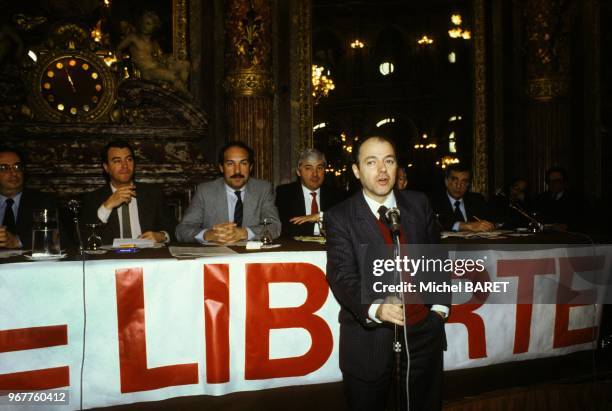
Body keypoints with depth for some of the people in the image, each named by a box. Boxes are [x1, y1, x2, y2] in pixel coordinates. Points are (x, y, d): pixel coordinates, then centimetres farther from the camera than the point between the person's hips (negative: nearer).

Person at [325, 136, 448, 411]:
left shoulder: (418, 204, 3)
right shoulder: (340, 217, -9)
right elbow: (342, 276, -18)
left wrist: (440, 306, 5)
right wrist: (376, 309, -35)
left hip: (424, 330, 4)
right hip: (370, 335, -3)